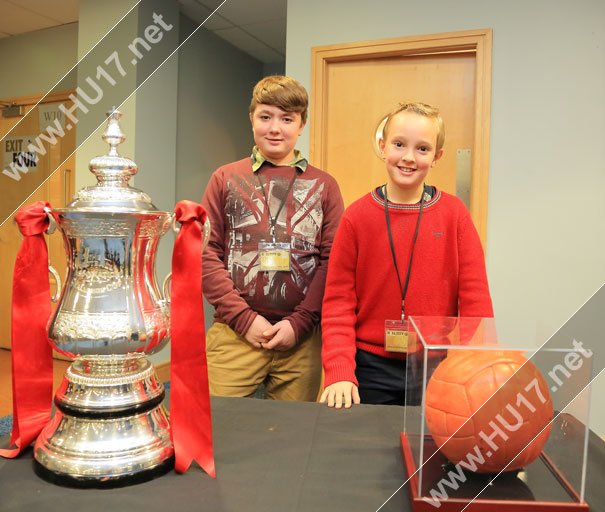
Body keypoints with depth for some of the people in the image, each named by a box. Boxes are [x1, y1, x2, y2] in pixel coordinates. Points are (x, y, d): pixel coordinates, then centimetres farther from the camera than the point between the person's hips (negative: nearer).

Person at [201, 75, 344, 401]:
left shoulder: (323, 186, 7)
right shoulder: (226, 179, 7)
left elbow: (332, 261, 2)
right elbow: (206, 253, 1)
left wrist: (299, 322, -7)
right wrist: (244, 318, -7)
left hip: (301, 338, 1)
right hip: (234, 333, 0)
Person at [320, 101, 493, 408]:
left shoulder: (454, 214, -2)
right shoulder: (357, 216, -4)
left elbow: (475, 296, -2)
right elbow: (338, 301, -4)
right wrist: (339, 372, -13)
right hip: (371, 367, 0)